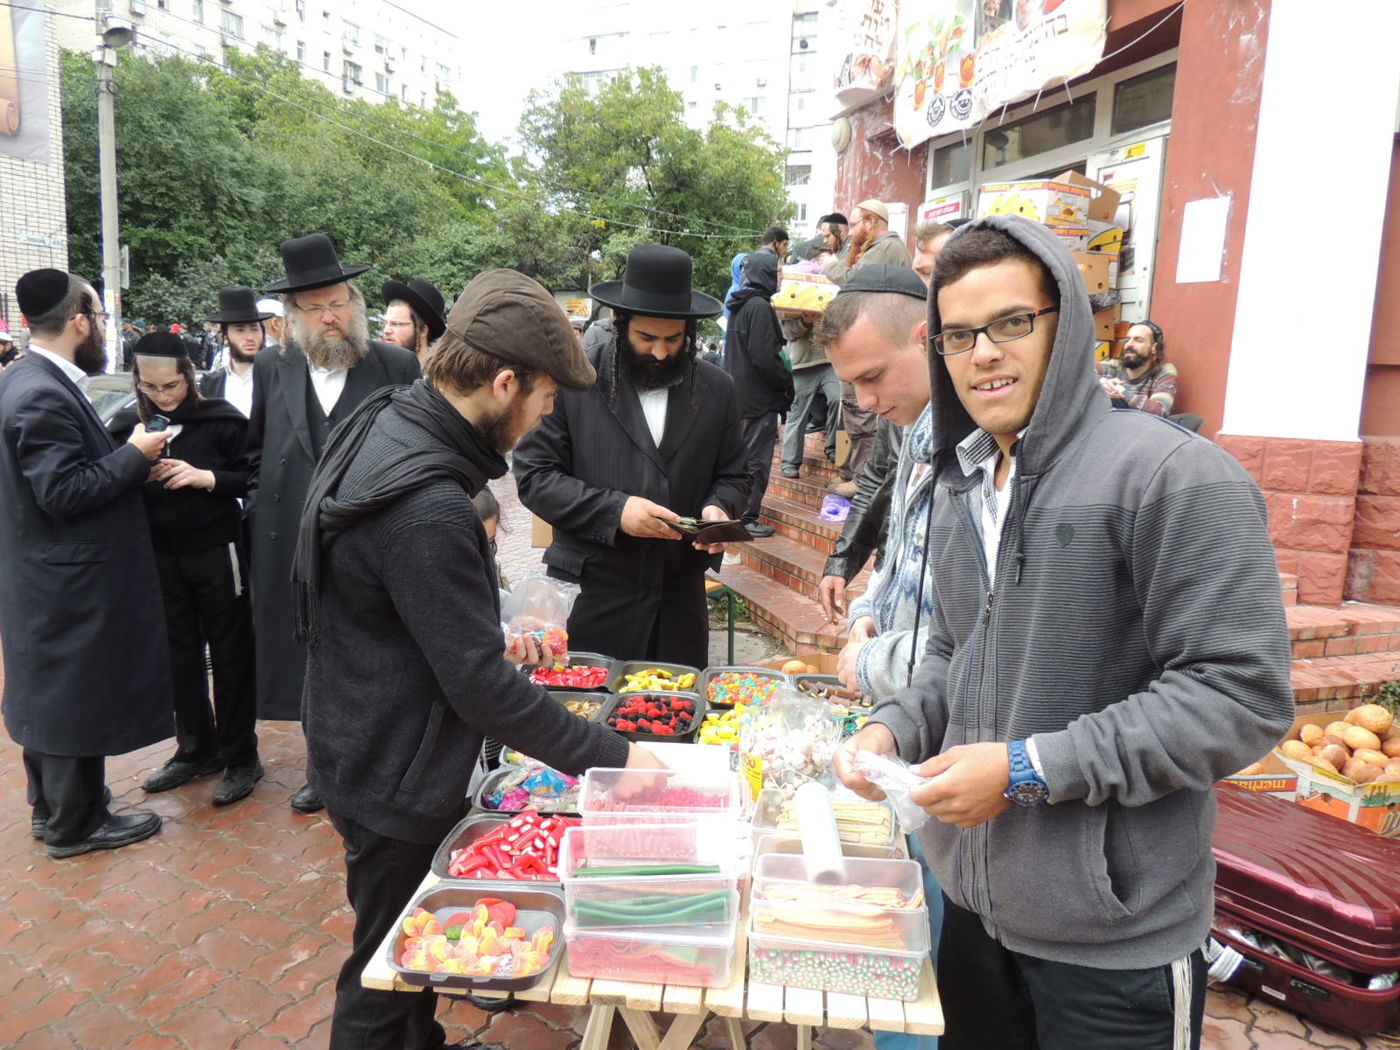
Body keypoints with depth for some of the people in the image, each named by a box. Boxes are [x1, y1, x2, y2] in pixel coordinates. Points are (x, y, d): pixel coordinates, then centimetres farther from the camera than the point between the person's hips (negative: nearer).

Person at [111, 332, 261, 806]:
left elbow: (251, 478, -5)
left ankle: (240, 756, 17)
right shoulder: (126, 425, 3)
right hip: (159, 558, 4)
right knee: (179, 656, 13)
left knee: (230, 655, 5)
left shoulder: (221, 419, -8)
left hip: (216, 554, -4)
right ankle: (196, 749, 29)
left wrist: (205, 477, -21)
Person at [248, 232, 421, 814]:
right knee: (308, 665, 14)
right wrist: (264, 512, 7)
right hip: (293, 552, 3)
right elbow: (254, 454, 15)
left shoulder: (397, 366, -3)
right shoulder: (272, 369, 6)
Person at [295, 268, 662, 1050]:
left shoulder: (385, 424, -2)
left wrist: (490, 627, 8)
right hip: (394, 777, -10)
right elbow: (483, 688, -28)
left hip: (373, 744, 10)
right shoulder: (426, 507, -33)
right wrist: (610, 756, -20)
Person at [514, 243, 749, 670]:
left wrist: (718, 508, -9)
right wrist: (614, 510, -17)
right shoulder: (575, 380, -6)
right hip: (592, 598, -3)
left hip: (680, 601, 3)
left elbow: (733, 476, 13)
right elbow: (533, 474, -5)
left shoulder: (717, 390, 4)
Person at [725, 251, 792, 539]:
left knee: (743, 456, 17)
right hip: (759, 398, -9)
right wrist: (787, 382, -8)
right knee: (757, 460, -3)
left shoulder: (739, 305, 14)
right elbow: (764, 357, -22)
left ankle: (738, 513, 25)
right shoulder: (760, 306, -16)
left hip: (739, 394, 9)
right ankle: (747, 519, 2)